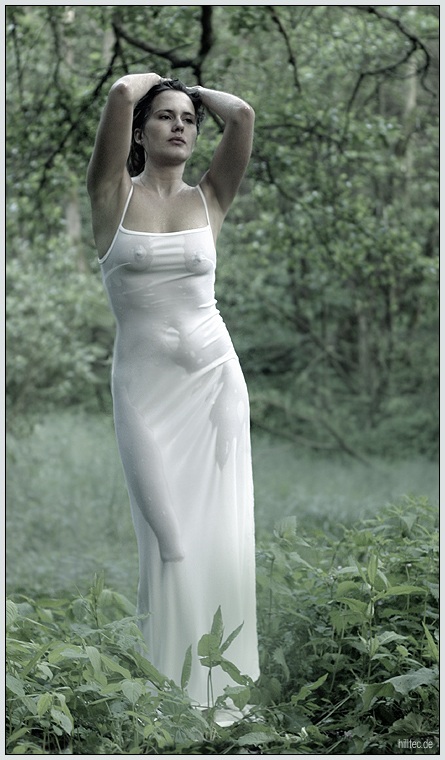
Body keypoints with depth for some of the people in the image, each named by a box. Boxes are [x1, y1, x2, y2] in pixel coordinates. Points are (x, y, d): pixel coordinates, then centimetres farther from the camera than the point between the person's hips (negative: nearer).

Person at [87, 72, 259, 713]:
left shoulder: (210, 199, 9)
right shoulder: (114, 195, 2)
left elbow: (243, 114, -4)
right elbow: (120, 94, -11)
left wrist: (195, 90, 13)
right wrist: (150, 81, 10)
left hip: (216, 377, 3)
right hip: (146, 384, -3)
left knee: (223, 535, 3)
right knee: (172, 542, -5)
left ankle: (221, 683, 13)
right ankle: (171, 691, 6)